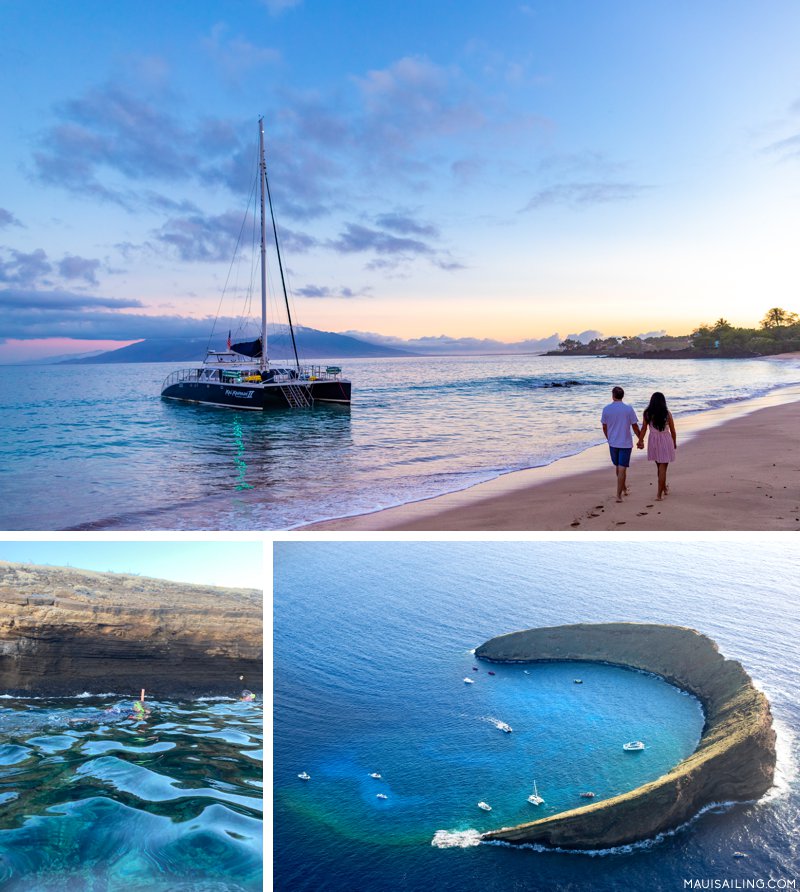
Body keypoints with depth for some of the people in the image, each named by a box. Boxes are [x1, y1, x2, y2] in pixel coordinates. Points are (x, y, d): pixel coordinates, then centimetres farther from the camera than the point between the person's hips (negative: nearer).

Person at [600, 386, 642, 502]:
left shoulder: (606, 409, -4)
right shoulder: (629, 409, -10)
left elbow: (604, 427, 4)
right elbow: (635, 427, -6)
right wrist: (640, 440, 7)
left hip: (613, 443, 3)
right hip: (626, 443, -3)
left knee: (618, 467, 20)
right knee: (622, 469, 0)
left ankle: (624, 488, 38)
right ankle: (619, 495, -1)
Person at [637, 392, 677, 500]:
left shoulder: (647, 413, -6)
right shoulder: (667, 414, -10)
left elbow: (644, 428, -3)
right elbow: (672, 430, -1)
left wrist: (641, 441, 9)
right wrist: (674, 442, 12)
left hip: (653, 441, 3)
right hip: (665, 440, -3)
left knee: (659, 466, 21)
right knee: (663, 467, 2)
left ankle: (664, 488, 38)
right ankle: (659, 493, -1)